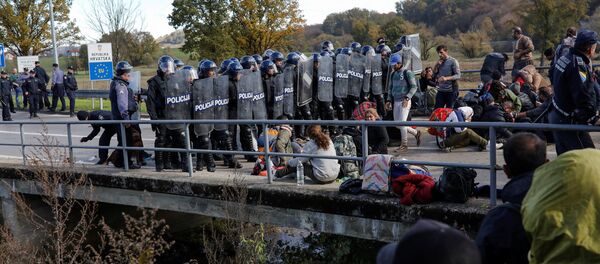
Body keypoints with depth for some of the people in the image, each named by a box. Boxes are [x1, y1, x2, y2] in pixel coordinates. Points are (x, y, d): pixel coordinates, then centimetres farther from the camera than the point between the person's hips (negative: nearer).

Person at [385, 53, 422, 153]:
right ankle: (416, 133, 26)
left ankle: (404, 145, 2)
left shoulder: (407, 73, -7)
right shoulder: (393, 74, 13)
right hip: (396, 101, 7)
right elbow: (390, 88, 20)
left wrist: (407, 98, -19)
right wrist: (389, 100, 10)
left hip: (405, 101, -7)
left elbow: (414, 87, -9)